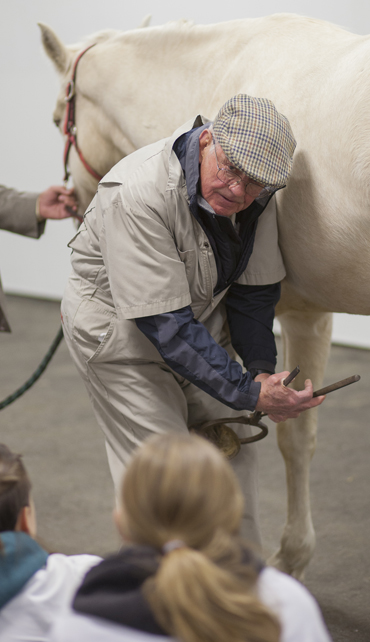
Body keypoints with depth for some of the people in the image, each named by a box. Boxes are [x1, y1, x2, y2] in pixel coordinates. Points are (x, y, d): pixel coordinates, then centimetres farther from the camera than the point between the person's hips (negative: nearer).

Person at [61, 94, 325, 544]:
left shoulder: (257, 196, -14)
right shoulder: (138, 195, -36)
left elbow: (254, 289, -2)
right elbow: (166, 326, -36)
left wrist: (262, 369, -17)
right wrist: (249, 393, -36)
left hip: (203, 323, 7)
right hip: (119, 330, -7)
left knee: (232, 451, 12)